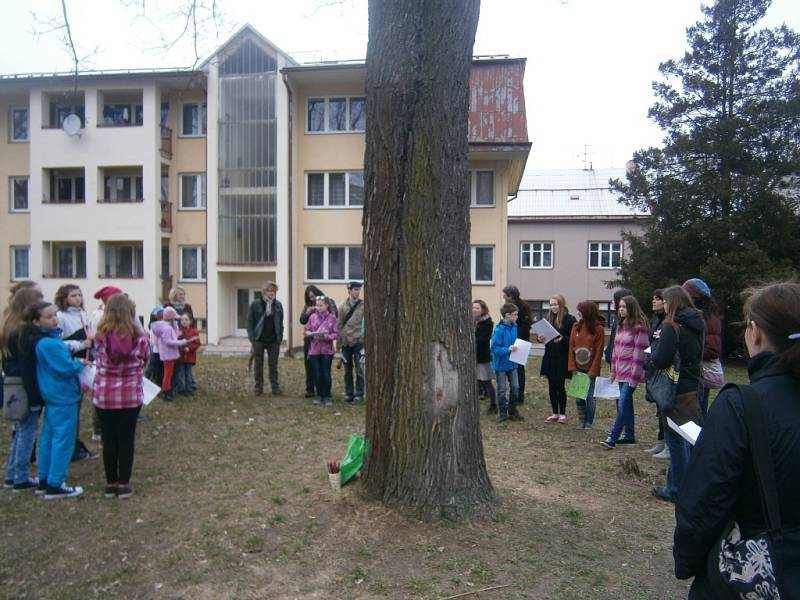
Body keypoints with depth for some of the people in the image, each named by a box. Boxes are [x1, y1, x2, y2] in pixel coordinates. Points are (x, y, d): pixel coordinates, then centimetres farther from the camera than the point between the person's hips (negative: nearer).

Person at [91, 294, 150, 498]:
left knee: (108, 439, 11)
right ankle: (124, 484, 14)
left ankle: (111, 484, 19)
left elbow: (99, 361, 6)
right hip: (131, 393, -1)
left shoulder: (101, 335, -8)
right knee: (126, 439, 8)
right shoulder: (139, 335, -8)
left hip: (104, 393, 1)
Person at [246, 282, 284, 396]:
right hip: (259, 340, -2)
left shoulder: (278, 304, 5)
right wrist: (252, 338, -8)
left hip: (274, 340, 2)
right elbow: (250, 321, -2)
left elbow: (280, 322, 9)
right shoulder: (255, 304, -3)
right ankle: (259, 388, 15)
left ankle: (275, 387, 14)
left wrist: (280, 337, 3)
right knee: (259, 365, 7)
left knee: (273, 365, 7)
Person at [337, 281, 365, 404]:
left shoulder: (364, 306, 0)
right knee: (347, 370, 10)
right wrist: (338, 342, 4)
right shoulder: (343, 307, 5)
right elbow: (339, 325, 7)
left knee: (359, 370, 1)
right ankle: (349, 393, 21)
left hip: (359, 342, -2)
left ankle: (359, 395, 10)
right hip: (346, 342, 2)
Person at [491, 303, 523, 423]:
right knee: (502, 389, 6)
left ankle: (513, 411, 25)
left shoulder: (514, 326, 0)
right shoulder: (499, 329, -21)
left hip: (512, 363, 6)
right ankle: (502, 413, 20)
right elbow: (494, 348, -21)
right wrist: (507, 349, -31)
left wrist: (516, 347, -2)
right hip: (501, 364, -6)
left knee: (515, 387, 9)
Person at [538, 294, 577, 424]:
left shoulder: (570, 320, -8)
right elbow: (544, 334, 14)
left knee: (560, 386, 1)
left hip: (562, 358, -5)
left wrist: (562, 339, -26)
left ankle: (562, 414, 14)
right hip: (549, 357, 5)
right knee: (552, 386, 10)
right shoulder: (549, 318, 9)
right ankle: (555, 414, 20)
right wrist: (540, 339, -6)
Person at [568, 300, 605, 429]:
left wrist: (593, 371, -11)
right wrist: (572, 367, -4)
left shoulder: (599, 329, -7)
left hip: (591, 370, -4)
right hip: (578, 368, 4)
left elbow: (599, 352, -8)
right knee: (578, 396, 7)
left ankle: (588, 422, 14)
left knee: (589, 396, 1)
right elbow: (571, 347, 3)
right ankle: (581, 421, 19)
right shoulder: (576, 327, 4)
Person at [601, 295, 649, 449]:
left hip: (631, 373, -9)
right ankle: (629, 435, 24)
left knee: (623, 404, -10)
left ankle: (612, 437, -10)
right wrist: (613, 370, 17)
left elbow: (639, 352, -15)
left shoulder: (639, 327, -12)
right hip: (621, 372, 9)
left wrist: (635, 375, -16)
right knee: (627, 403, 14)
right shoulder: (620, 326, 14)